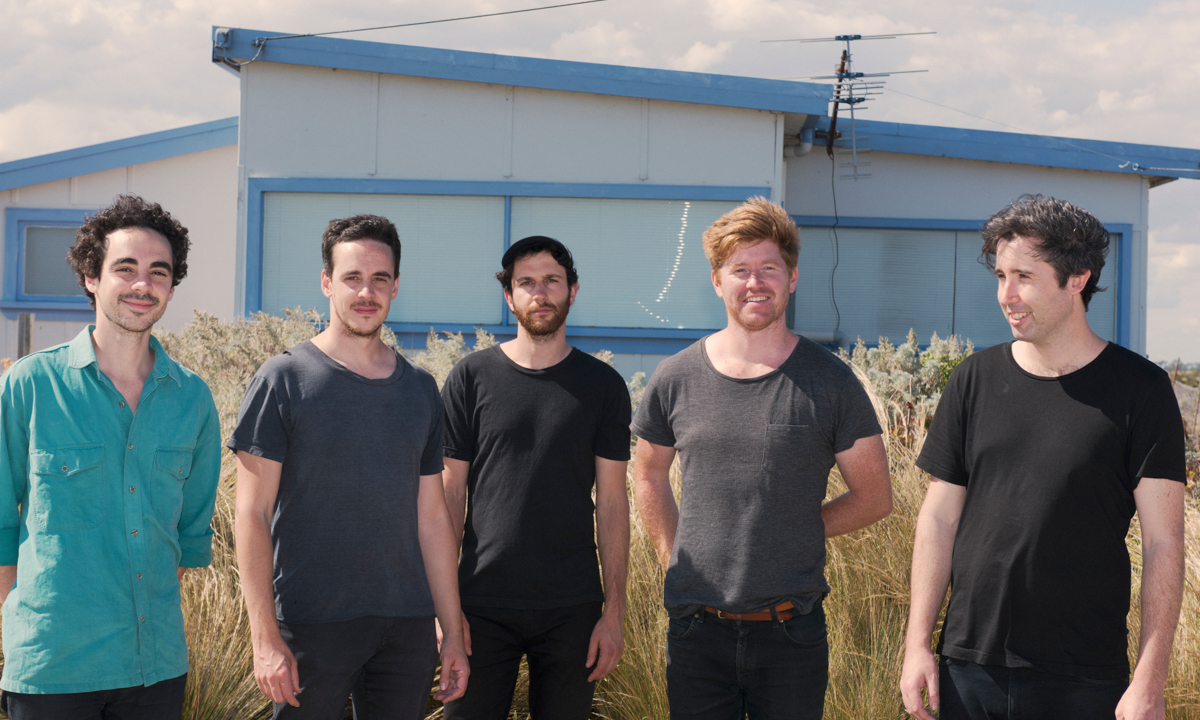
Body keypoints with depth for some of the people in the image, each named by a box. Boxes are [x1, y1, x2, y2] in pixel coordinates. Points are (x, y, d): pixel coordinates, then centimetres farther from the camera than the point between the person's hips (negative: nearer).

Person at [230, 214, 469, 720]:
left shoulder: (420, 390, 11)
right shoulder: (283, 381, -3)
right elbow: (252, 514, -6)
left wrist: (453, 631, 11)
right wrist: (265, 637, -13)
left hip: (407, 627, 4)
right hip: (311, 623, -4)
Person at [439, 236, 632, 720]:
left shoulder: (602, 385, 5)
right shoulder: (471, 378, 3)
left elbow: (612, 502, 4)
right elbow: (450, 494, 3)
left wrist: (614, 610, -1)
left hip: (572, 608, 1)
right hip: (483, 605, 0)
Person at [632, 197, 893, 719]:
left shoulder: (829, 383, -3)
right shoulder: (676, 379, 3)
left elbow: (873, 496, 4)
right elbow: (648, 476, 18)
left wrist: (795, 535, -1)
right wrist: (674, 558, 8)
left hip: (791, 632, -1)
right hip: (697, 629, 1)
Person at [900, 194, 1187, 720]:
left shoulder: (1139, 390, -4)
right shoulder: (975, 380, 6)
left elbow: (1162, 543, -6)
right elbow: (939, 519, 8)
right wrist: (917, 643, 3)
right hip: (968, 667, 3)